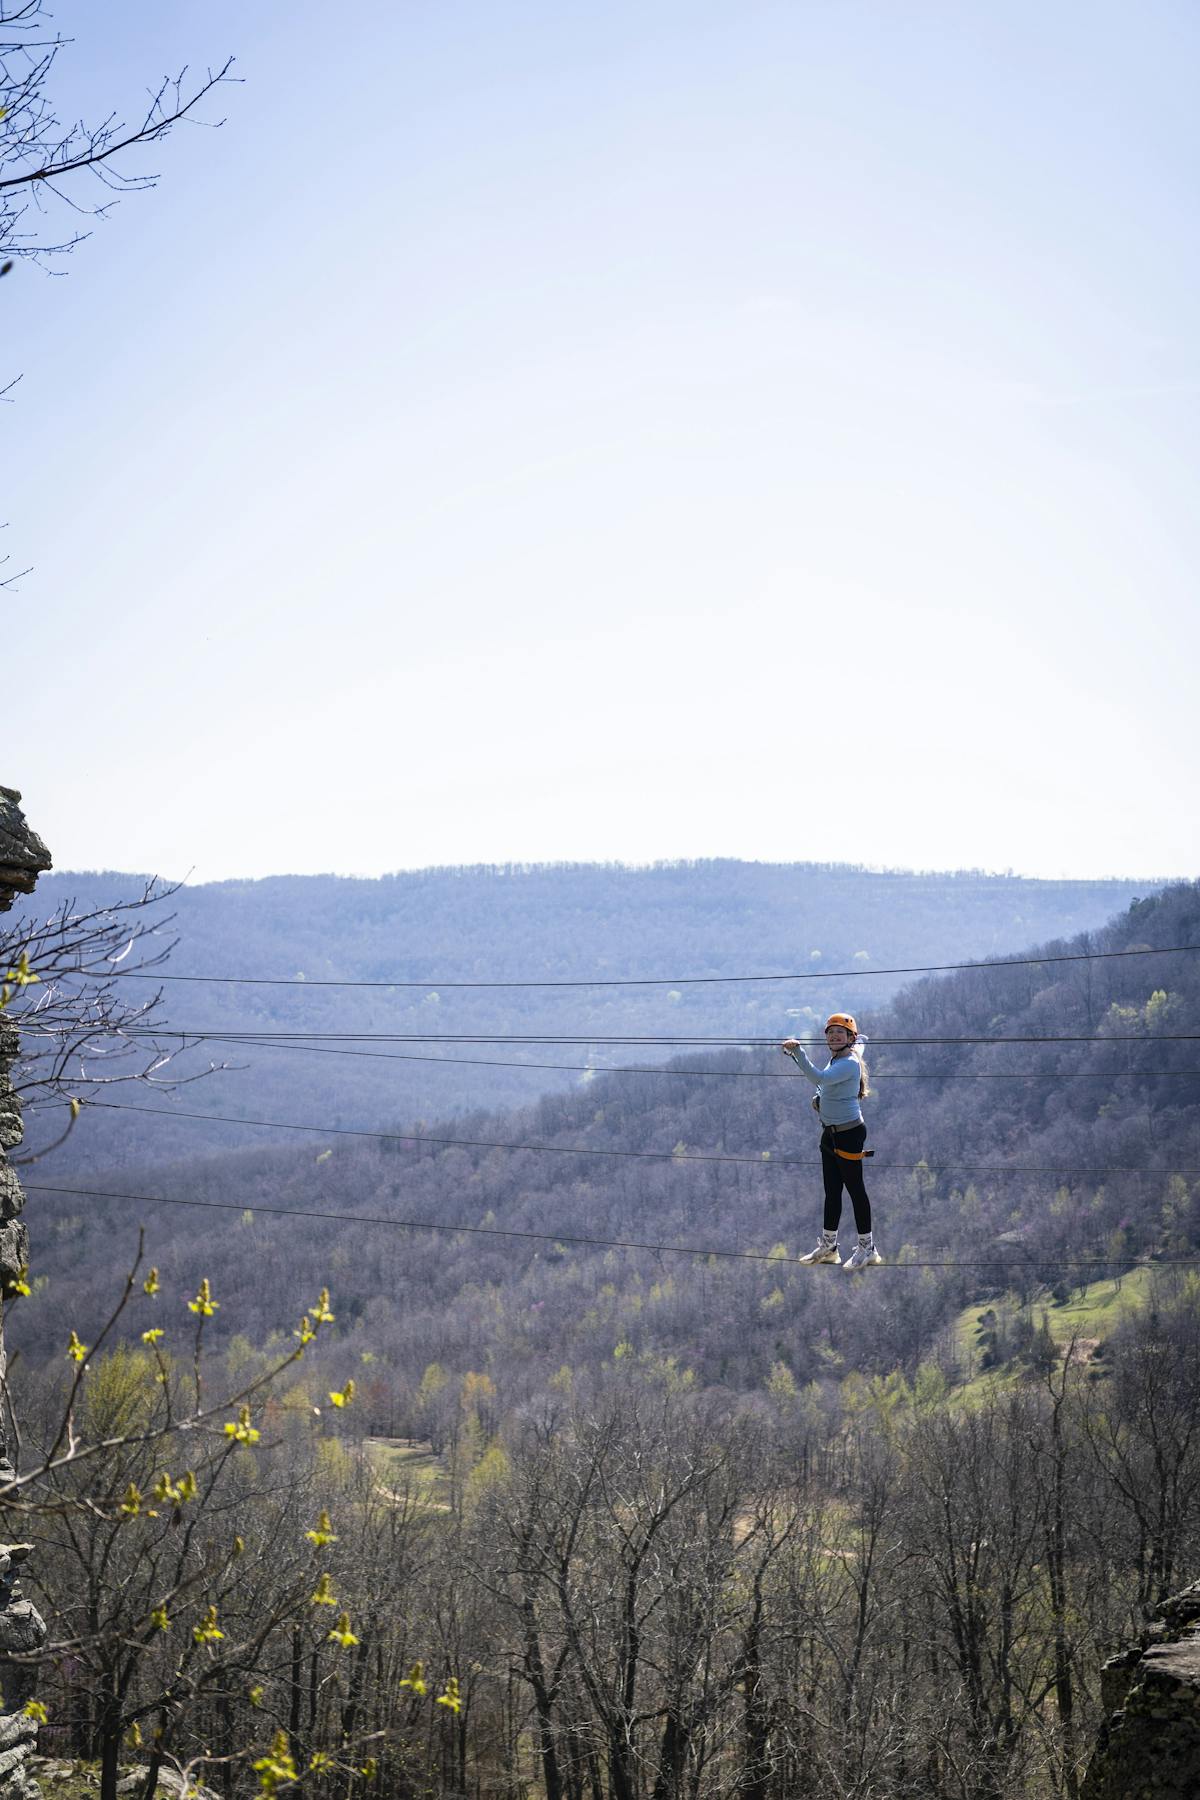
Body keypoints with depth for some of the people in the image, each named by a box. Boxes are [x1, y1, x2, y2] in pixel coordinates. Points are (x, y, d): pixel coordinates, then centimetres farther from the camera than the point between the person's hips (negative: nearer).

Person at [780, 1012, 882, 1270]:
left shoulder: (849, 1063, -19)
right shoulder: (836, 1059, 9)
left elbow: (820, 1078, -38)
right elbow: (861, 1040, 32)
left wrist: (797, 1053, -42)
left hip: (848, 1134, -10)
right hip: (830, 1133, 10)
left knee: (855, 1189, -1)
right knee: (832, 1191, 15)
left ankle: (867, 1248, 8)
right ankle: (828, 1246, 24)